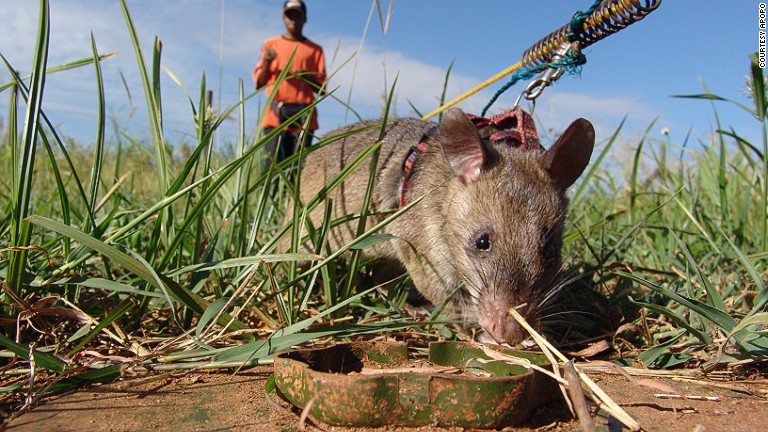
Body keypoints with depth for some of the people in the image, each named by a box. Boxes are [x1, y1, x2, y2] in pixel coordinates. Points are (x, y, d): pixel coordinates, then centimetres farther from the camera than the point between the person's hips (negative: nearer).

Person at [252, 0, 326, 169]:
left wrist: (307, 77, -9)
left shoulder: (315, 50, 15)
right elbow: (259, 83, 10)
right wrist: (267, 62, -7)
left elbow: (322, 88, 10)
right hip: (276, 115, 0)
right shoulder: (270, 44, 15)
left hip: (304, 117, 0)